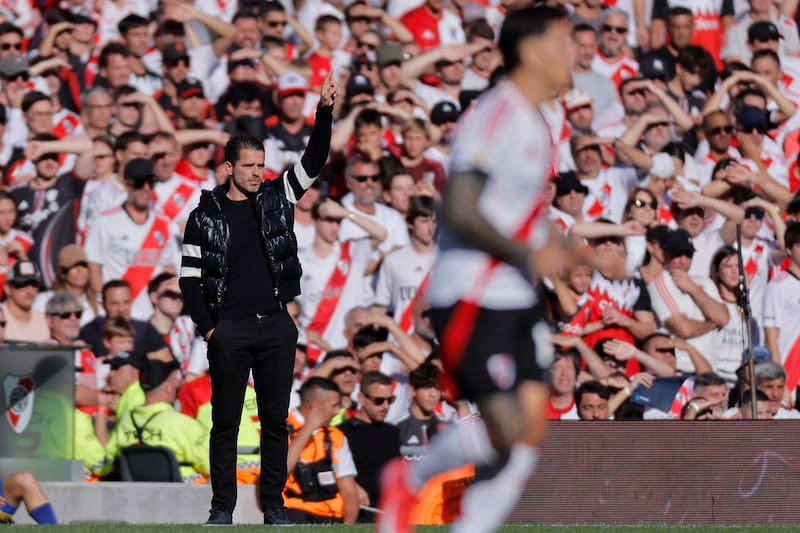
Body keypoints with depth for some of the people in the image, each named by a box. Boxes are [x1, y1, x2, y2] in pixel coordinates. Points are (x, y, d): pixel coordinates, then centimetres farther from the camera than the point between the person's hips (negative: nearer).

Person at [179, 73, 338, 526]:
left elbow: (314, 162, 0)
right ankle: (223, 507, 6)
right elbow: (190, 277, 3)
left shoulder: (276, 197, 9)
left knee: (276, 420, 4)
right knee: (226, 420, 1)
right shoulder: (206, 215, 2)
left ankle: (274, 506, 9)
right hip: (230, 329, -2)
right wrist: (208, 328, -4)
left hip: (277, 326, 2)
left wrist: (325, 112, -13)